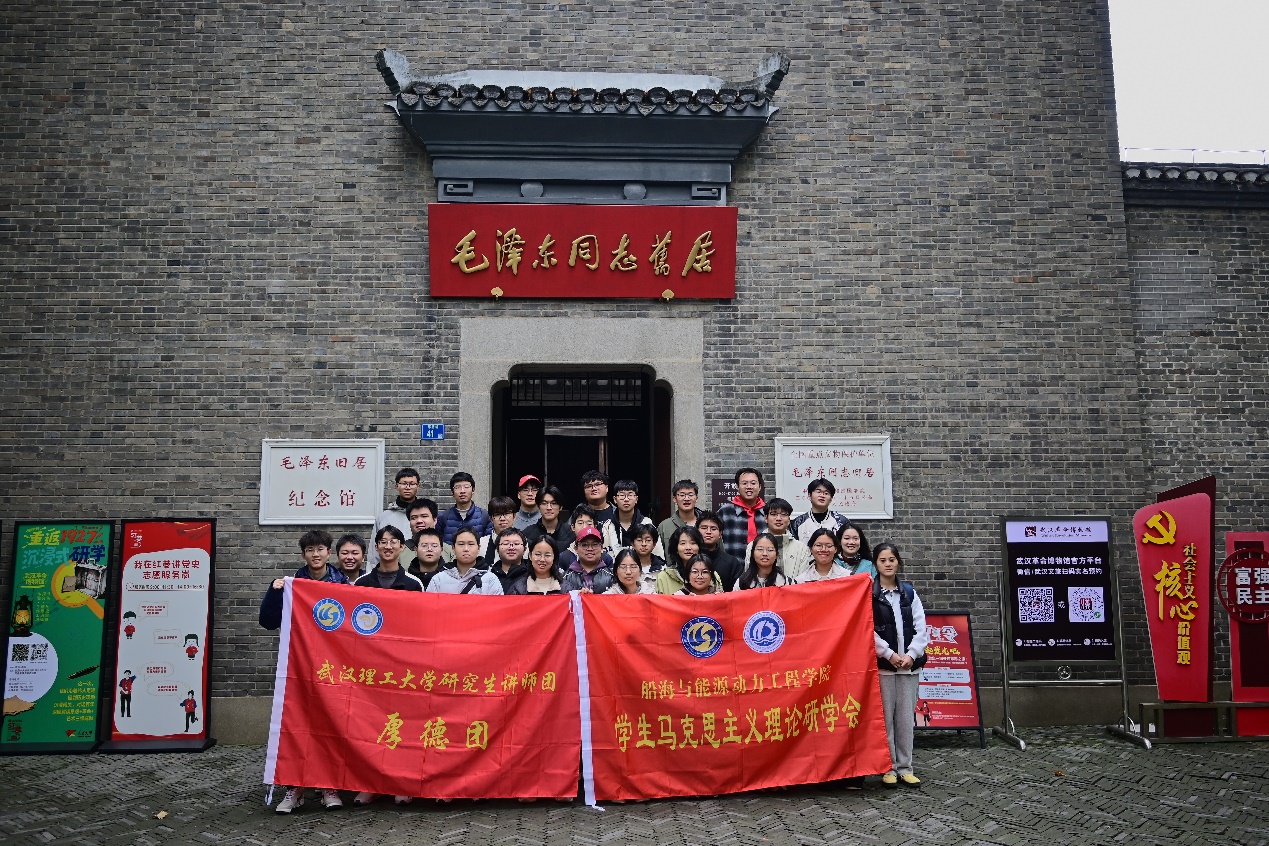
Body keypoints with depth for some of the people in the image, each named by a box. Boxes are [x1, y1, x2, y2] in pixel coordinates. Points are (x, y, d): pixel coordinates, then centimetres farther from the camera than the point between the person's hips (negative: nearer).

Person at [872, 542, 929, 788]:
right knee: (885, 717, 0)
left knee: (906, 717, 6)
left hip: (909, 663, 3)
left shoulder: (909, 593, 10)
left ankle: (905, 768, 15)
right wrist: (889, 654, -11)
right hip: (882, 663, -3)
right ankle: (888, 768, 10)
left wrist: (911, 655, -7)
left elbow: (921, 628, 6)